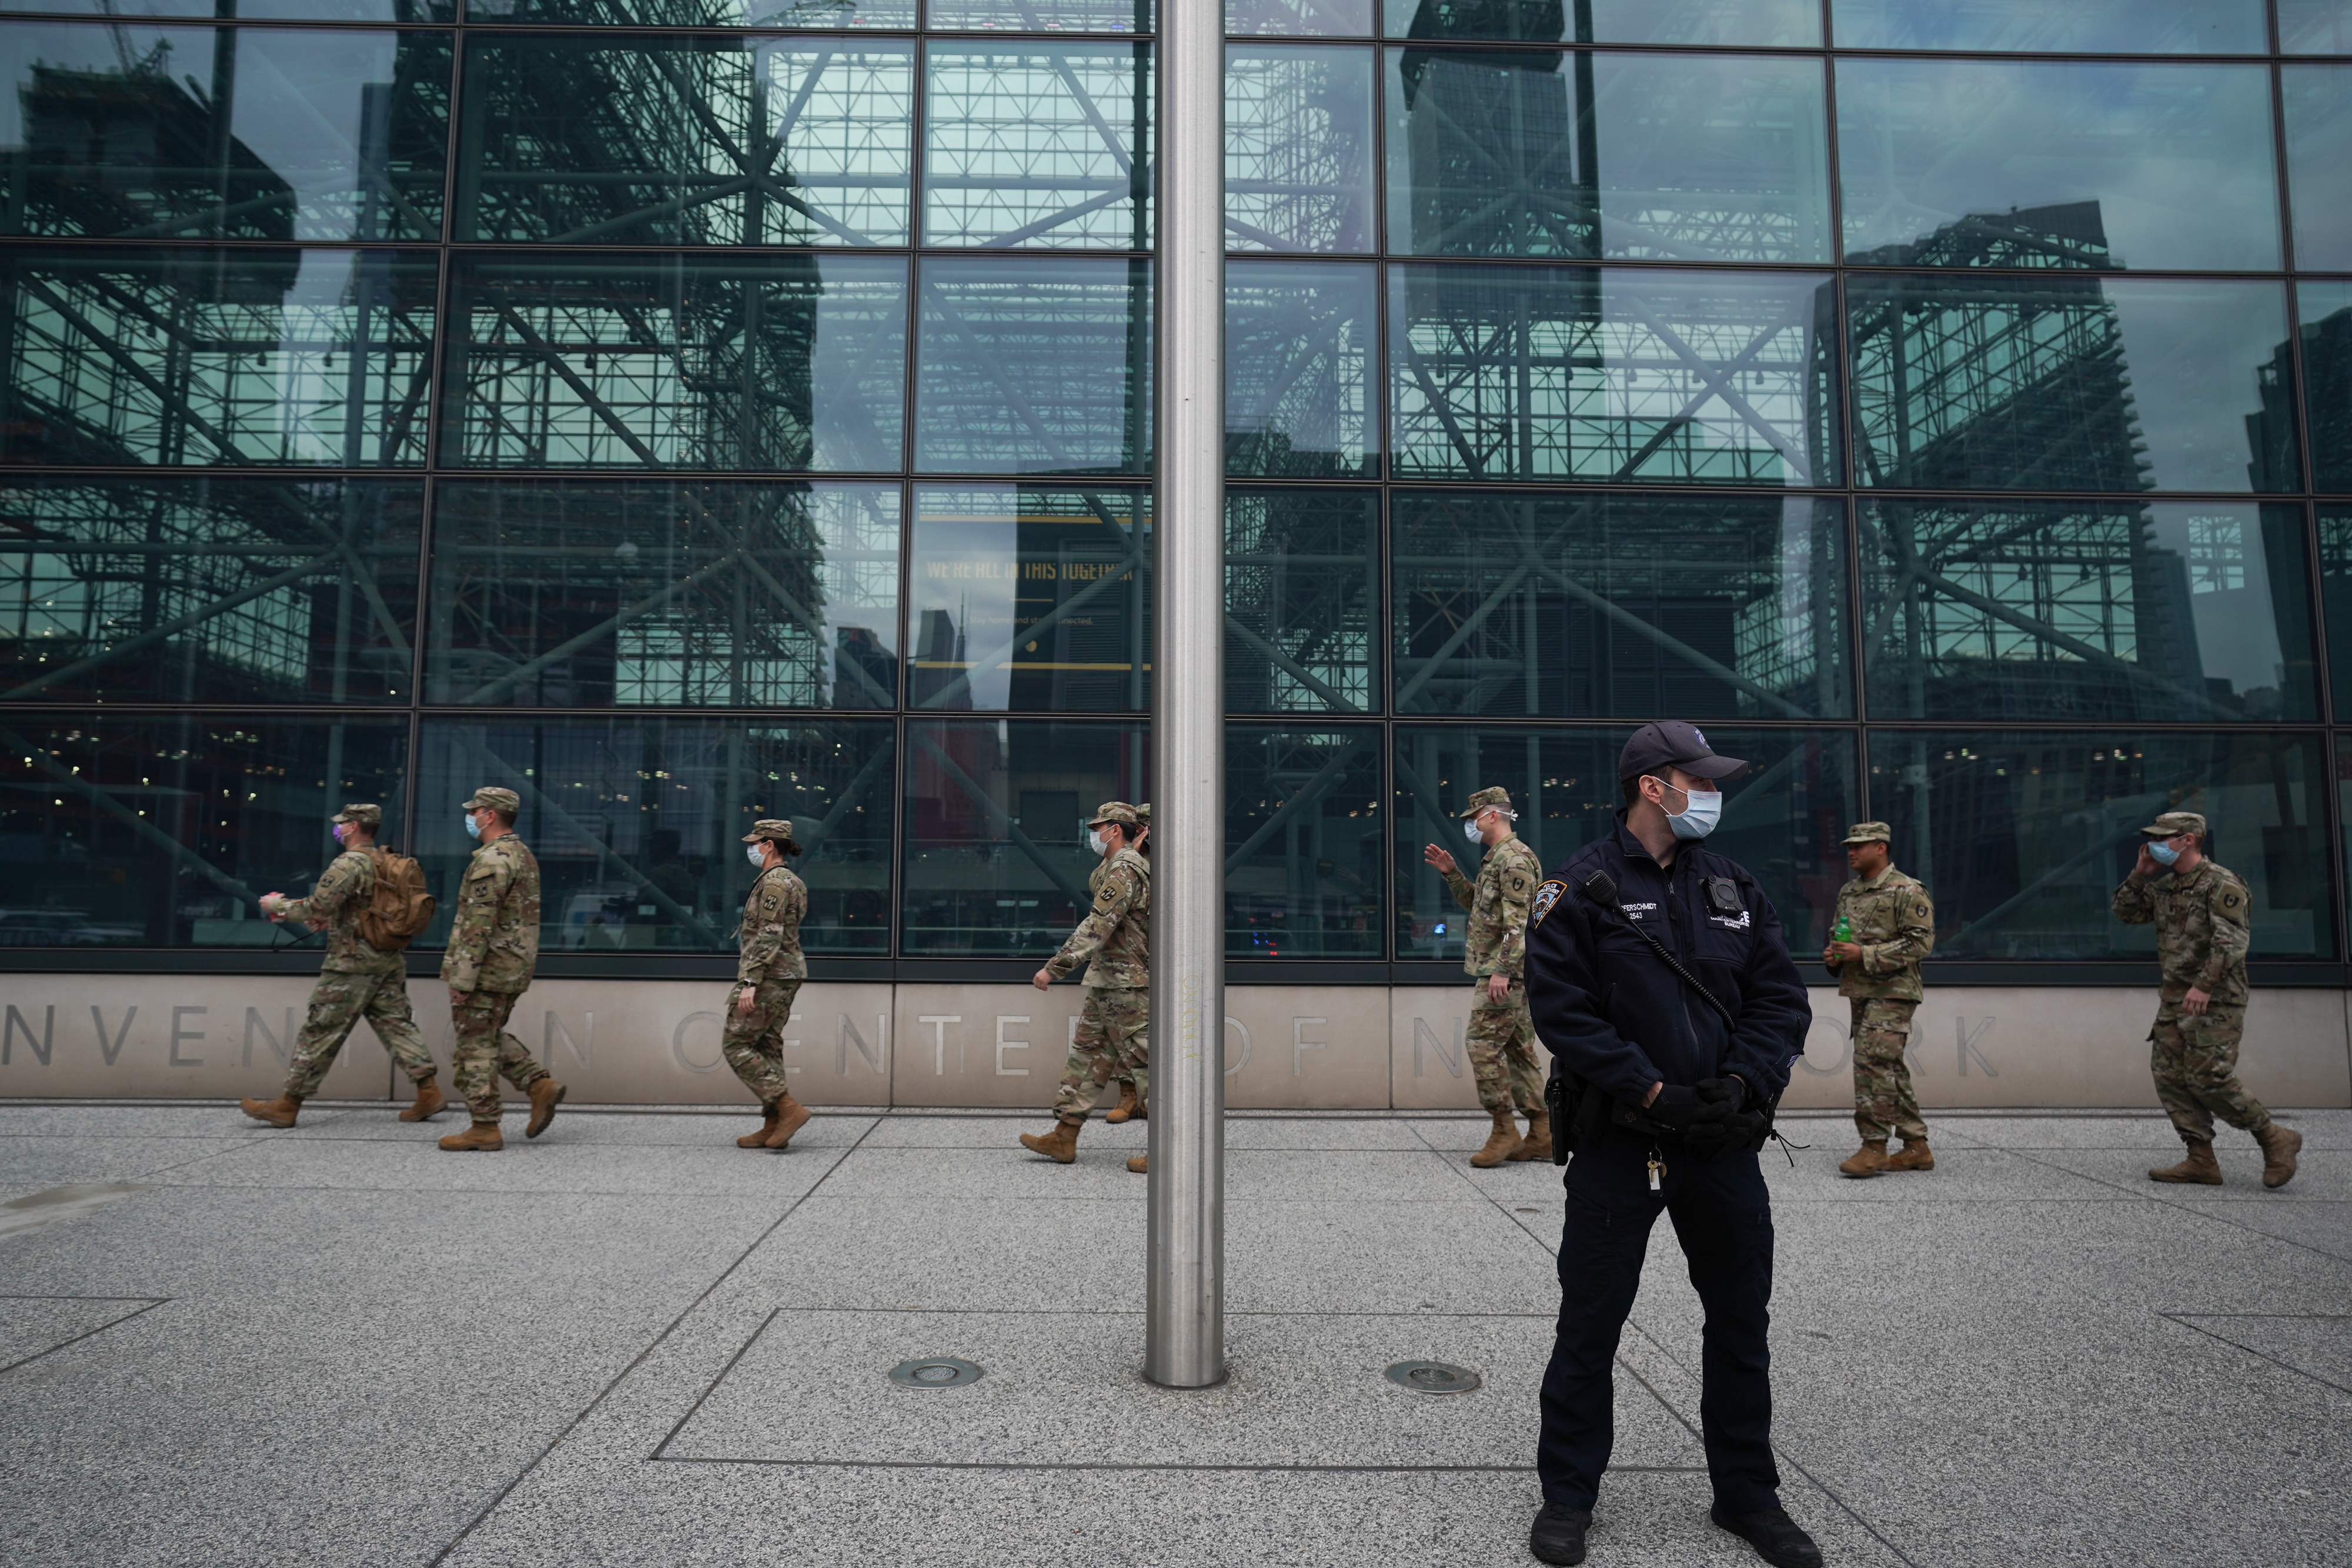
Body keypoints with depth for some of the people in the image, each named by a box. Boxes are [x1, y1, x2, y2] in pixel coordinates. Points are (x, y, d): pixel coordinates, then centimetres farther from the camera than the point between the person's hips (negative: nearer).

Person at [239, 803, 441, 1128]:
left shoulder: (347, 864, -14)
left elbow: (316, 909, -16)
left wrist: (278, 906, 0)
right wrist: (332, 920, 21)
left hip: (351, 966, -8)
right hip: (390, 963, 8)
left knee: (320, 1034, 1)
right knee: (397, 1026, 8)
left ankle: (288, 1104, 10)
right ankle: (429, 1091, 2)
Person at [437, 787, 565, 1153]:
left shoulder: (492, 861, -18)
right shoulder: (525, 856, 14)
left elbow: (479, 926, -22)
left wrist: (462, 978, -20)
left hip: (488, 968, -9)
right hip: (515, 968, 9)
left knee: (476, 1045, 0)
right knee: (491, 1037, 21)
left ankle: (485, 1129, 6)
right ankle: (541, 1086, 10)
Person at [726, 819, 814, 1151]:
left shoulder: (774, 881, -15)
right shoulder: (790, 881, 16)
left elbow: (769, 937, -21)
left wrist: (750, 982, -23)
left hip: (768, 976, -10)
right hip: (787, 974, 10)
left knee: (735, 1046, -5)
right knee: (767, 1047, 10)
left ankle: (790, 1108, -10)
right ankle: (773, 1126, 11)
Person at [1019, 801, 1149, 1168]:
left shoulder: (1124, 870, -17)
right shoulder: (1127, 866, 17)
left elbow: (1096, 928, -24)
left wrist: (1054, 968, -23)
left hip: (1126, 987, -11)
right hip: (1107, 985, 11)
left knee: (1144, 1063, -5)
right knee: (1086, 1055, 12)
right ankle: (1064, 1137, 17)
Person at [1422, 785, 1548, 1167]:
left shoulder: (1514, 859, -13)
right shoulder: (1497, 857, 19)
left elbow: (1519, 921, -21)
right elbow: (1476, 904, 30)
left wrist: (1502, 971, -26)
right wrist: (1451, 873, 19)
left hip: (1504, 973, -10)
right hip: (1508, 973, 10)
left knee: (1485, 1045, -10)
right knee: (1518, 1051, 10)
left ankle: (1504, 1131, -5)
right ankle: (1541, 1135, 13)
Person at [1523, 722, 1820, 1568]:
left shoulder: (1733, 887, 9)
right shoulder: (1581, 889, -8)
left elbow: (1782, 998, 5)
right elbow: (1563, 1010, -14)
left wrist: (1741, 1080, -11)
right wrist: (1657, 1092, -18)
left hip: (1725, 1141, 5)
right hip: (1619, 1144, -5)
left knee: (1742, 1322, 16)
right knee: (1590, 1324, 5)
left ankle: (1748, 1496, 34)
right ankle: (1567, 1496, 22)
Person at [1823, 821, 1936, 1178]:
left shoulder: (1907, 891, -8)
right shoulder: (1848, 892, 17)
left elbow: (1921, 942, -15)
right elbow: (1837, 934, 28)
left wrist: (1865, 954, -19)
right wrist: (1833, 955, 5)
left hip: (1892, 992, -8)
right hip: (1860, 992, 8)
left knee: (1872, 1062, -15)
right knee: (1890, 1068, 11)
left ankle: (1874, 1147, -10)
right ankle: (1917, 1148, 18)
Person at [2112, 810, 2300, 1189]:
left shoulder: (2221, 884, -12)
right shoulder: (2165, 885, 13)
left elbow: (2233, 940, -21)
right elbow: (2125, 913, 18)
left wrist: (2204, 985, -27)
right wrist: (2140, 874, 6)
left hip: (2215, 1001, -8)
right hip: (2174, 999, 8)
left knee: (2209, 1079, -12)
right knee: (2169, 1076, 3)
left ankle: (2276, 1140, 8)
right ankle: (2201, 1161, 7)